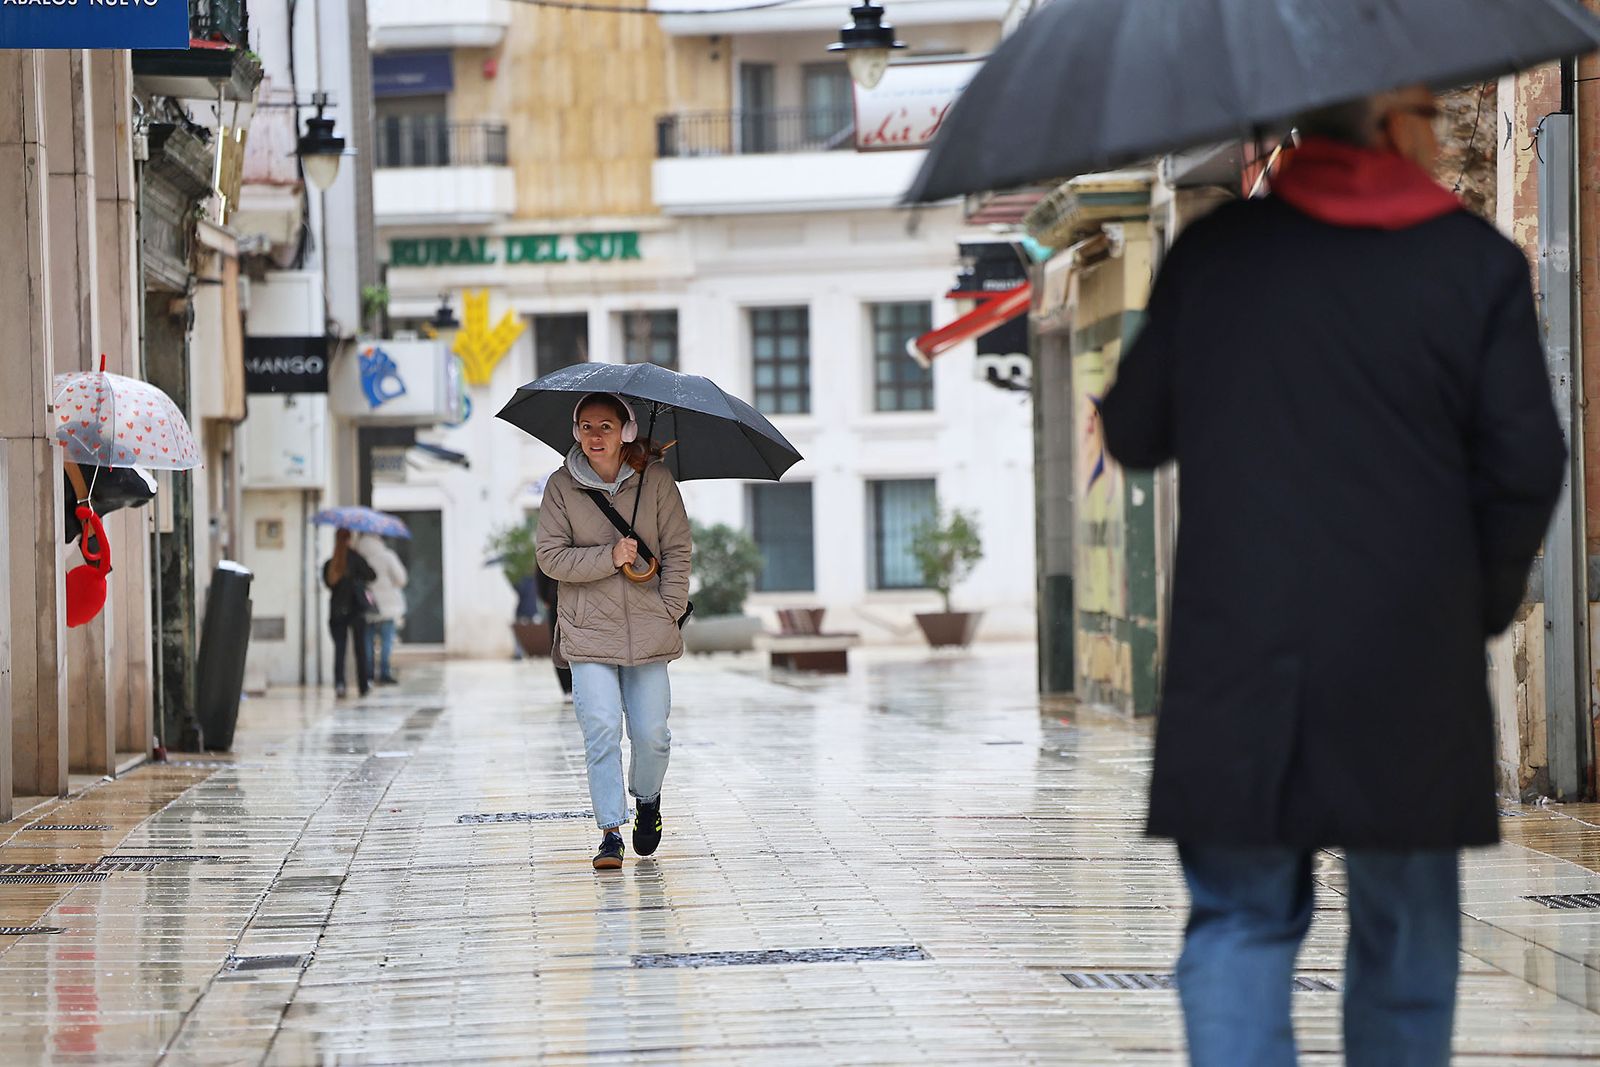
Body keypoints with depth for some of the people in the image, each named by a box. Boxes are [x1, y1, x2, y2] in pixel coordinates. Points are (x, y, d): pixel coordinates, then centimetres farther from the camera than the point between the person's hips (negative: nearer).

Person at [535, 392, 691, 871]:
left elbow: (677, 551, 4)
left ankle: (648, 799, 32)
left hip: (648, 631, 0)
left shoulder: (656, 480, 0)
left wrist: (669, 612, -4)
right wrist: (609, 557, -15)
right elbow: (550, 556, -3)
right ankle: (611, 831, -3)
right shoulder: (562, 486, 0)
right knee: (602, 730, -9)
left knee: (651, 732, 2)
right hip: (589, 631, 0)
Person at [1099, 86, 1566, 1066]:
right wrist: (1485, 605, 10)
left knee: (1240, 919, 5)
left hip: (1237, 655, 1)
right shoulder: (1478, 265, -3)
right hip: (1413, 663, -1)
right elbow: (1526, 466, -5)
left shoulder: (1211, 252, 3)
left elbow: (1132, 434, 9)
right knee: (1408, 928, 13)